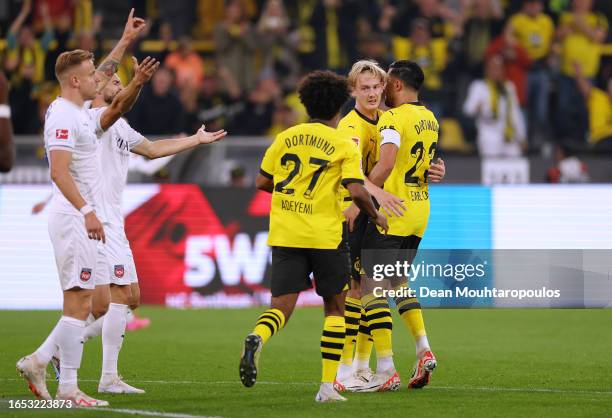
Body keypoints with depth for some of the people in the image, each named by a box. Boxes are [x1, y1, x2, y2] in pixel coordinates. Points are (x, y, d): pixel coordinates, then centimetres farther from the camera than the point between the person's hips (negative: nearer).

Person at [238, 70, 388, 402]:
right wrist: (376, 217, 5)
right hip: (325, 236, -3)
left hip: (284, 235, 3)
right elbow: (356, 191, -12)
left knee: (282, 306, 2)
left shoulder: (286, 138, 9)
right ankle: (327, 385, 8)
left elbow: (262, 181, 12)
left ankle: (257, 338, -33)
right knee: (335, 306, 13)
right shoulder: (345, 145, -2)